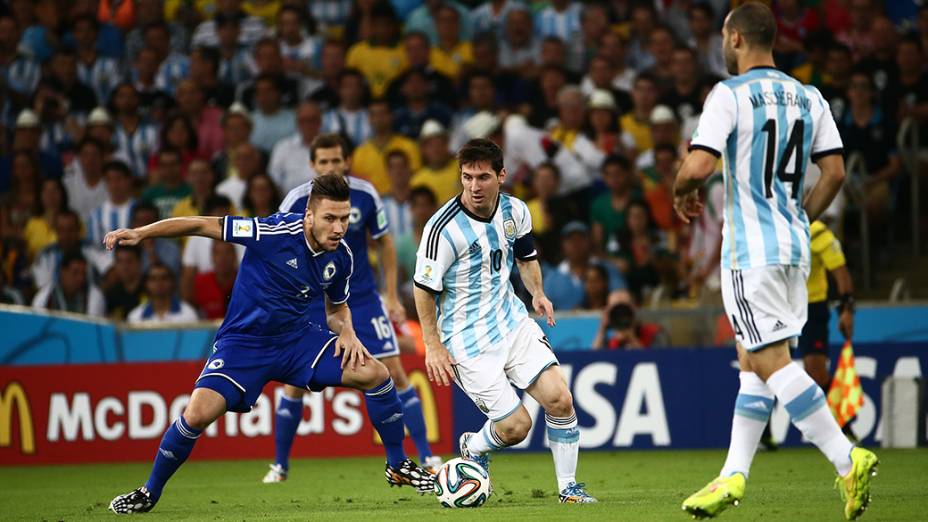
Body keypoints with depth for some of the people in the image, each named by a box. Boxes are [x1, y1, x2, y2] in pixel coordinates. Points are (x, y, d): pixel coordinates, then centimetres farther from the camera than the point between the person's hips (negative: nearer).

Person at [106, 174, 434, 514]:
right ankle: (150, 493, 1)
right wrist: (141, 233, -24)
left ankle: (398, 466, 12)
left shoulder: (341, 257, -5)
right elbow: (204, 226, -19)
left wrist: (346, 331, -7)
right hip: (244, 342, -5)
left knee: (375, 373, -9)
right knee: (198, 413, -23)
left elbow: (337, 307, 15)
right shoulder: (277, 232, -24)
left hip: (298, 337, 5)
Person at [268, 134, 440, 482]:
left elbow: (385, 243, 4)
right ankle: (280, 466, 14)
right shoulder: (297, 201, -12)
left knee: (394, 373, -5)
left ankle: (427, 458, 2)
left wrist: (392, 296, 1)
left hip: (362, 299, 1)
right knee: (296, 383, -2)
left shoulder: (365, 195, -9)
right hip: (313, 303, 0)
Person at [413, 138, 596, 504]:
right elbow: (424, 288, -12)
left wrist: (537, 291, 3)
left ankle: (568, 486, 8)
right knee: (515, 426, -8)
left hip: (512, 322, 5)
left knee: (559, 399, -10)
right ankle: (473, 449, 27)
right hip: (468, 342, -5)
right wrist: (433, 346, -11)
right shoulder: (444, 228, -21)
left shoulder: (515, 211, -2)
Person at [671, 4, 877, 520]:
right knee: (753, 362, 13)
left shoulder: (729, 94, -10)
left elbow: (700, 165, -19)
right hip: (795, 247, 8)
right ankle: (733, 476, 14)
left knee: (773, 362, -9)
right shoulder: (809, 98, 10)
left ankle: (847, 458, -18)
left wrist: (683, 194, 3)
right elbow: (835, 172, 9)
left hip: (751, 250, -8)